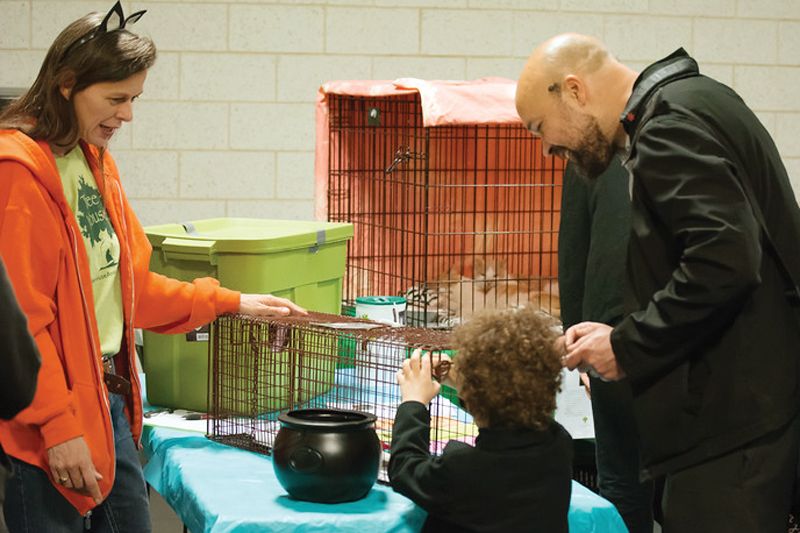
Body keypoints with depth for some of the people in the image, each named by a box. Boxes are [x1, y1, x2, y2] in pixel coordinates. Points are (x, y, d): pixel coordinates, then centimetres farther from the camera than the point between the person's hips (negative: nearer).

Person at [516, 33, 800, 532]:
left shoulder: (669, 125, -14)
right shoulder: (695, 98, 16)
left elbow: (724, 259, -25)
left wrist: (628, 346, -13)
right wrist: (625, 333, 12)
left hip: (739, 406, -10)